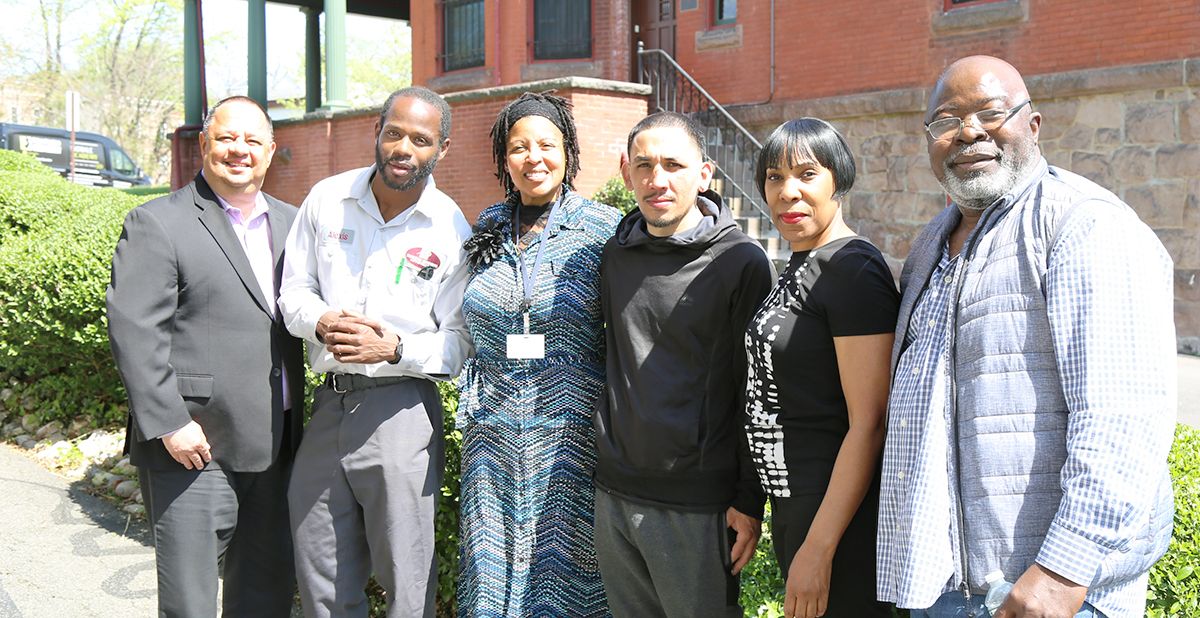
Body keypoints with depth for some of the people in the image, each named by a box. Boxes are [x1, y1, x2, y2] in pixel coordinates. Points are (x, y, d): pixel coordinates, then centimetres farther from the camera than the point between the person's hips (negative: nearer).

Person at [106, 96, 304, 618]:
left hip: (275, 447, 6)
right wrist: (169, 423, -17)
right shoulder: (155, 224, -5)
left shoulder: (290, 223, 14)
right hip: (193, 448, -6)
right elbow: (133, 330, -12)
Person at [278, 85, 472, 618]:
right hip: (330, 404, 4)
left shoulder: (453, 231, -4)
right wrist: (323, 323, -11)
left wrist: (396, 349, -19)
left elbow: (462, 343, -2)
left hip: (400, 410, -3)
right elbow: (293, 291, 11)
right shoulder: (326, 200, 5)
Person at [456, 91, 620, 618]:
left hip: (571, 434, -3)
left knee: (562, 574, 3)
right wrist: (472, 407, 15)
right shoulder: (486, 230, 10)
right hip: (493, 432, 4)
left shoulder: (604, 229, -3)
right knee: (492, 573, 9)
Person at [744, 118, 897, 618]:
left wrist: (819, 548, -22)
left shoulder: (852, 268, -16)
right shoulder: (797, 270, 11)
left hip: (838, 514, -9)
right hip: (791, 505, 9)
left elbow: (868, 423, -21)